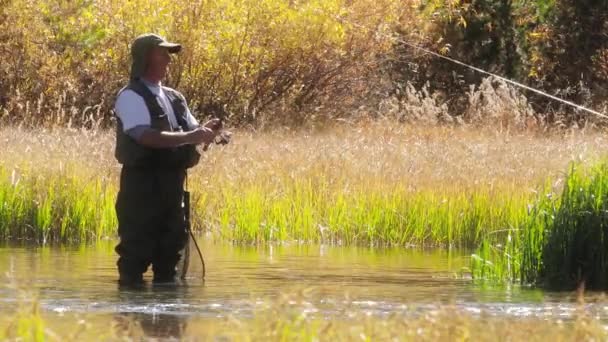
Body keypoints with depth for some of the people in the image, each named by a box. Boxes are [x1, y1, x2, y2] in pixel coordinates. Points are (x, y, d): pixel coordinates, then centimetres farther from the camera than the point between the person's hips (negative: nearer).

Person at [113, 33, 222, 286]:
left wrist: (205, 132, -6)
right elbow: (147, 137, -21)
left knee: (171, 245, 10)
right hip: (142, 185, -8)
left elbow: (192, 131, 18)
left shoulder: (174, 98, 17)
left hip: (172, 183, 8)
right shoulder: (131, 97, -8)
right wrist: (190, 137, -26)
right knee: (136, 251, -8)